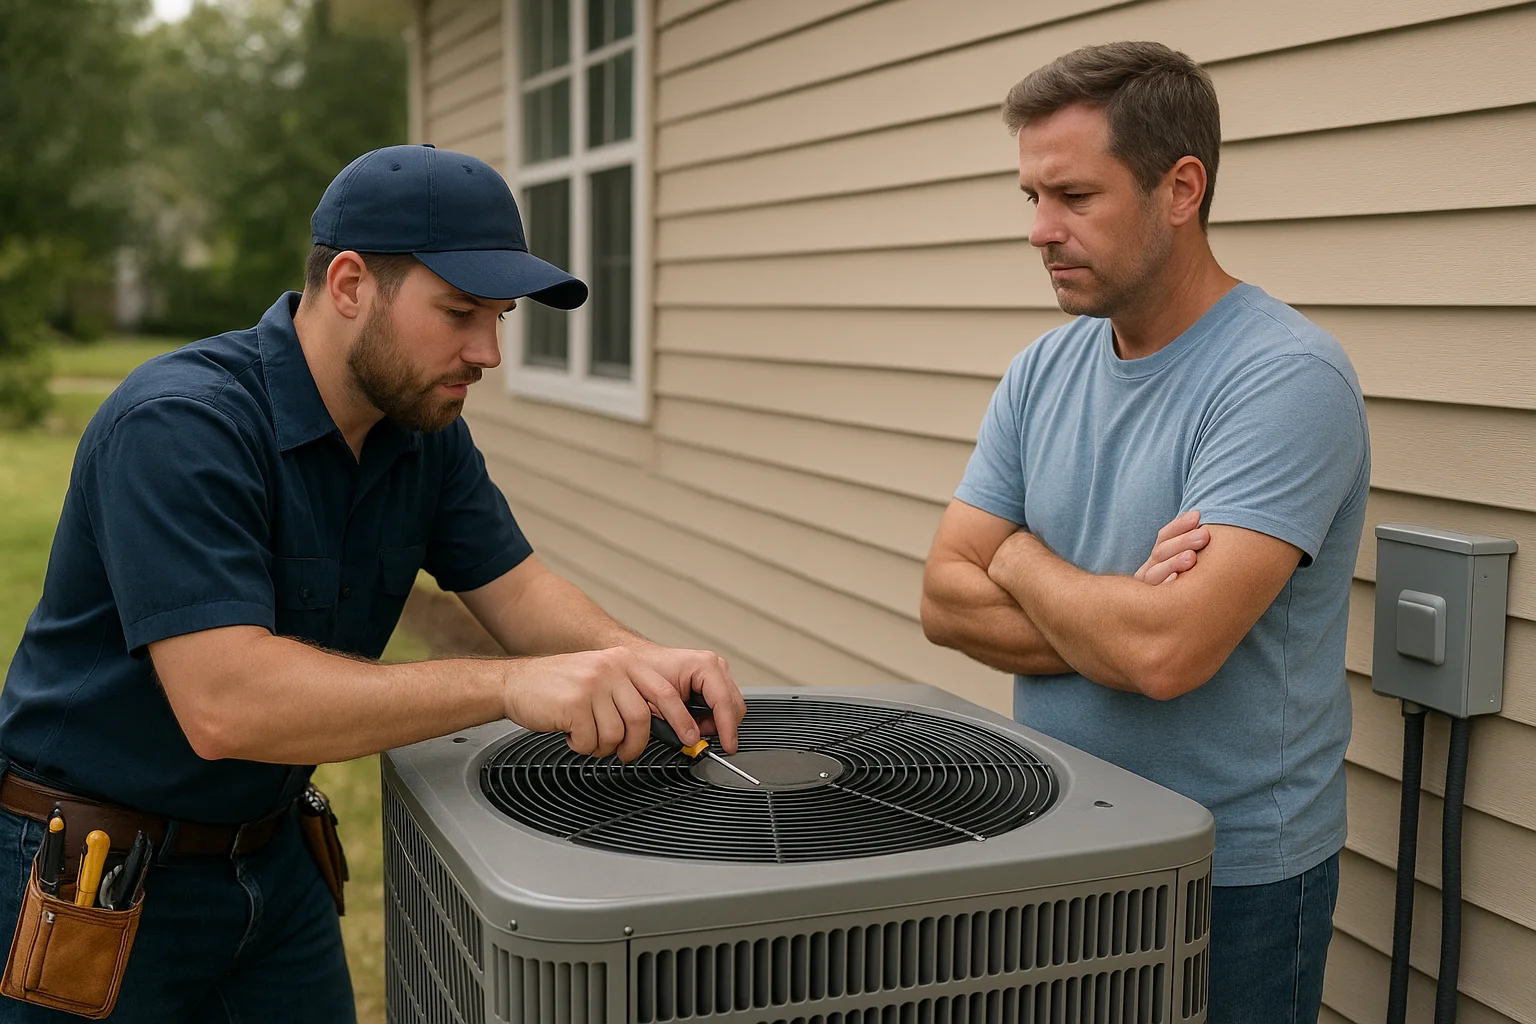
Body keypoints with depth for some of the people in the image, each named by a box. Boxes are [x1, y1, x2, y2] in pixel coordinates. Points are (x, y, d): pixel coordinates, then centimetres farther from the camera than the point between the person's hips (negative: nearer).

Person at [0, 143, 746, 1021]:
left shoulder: (426, 429, -3)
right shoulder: (177, 424, -27)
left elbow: (519, 592, -2)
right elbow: (224, 701, -35)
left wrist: (637, 663, -24)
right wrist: (508, 686, -42)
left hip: (272, 849, 7)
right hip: (91, 876, -6)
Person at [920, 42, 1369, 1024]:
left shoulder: (1288, 379, -20)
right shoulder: (1043, 371, 1)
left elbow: (1167, 652, -30)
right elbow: (946, 599, -4)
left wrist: (1022, 557, -11)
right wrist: (1125, 616, -19)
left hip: (1234, 874, -5)